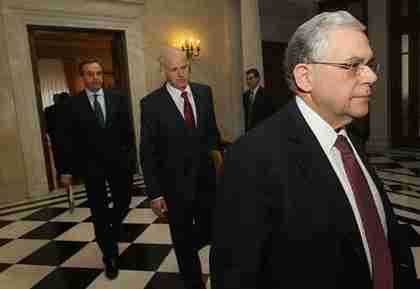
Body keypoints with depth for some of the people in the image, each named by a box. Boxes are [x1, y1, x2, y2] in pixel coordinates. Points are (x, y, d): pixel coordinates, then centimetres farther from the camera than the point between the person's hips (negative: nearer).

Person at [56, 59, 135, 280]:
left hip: (119, 162, 2)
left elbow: (128, 129, 4)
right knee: (99, 213, 8)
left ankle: (111, 232, 45)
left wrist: (130, 156, 1)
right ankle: (110, 256, 25)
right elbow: (65, 139, -3)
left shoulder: (118, 97, 1)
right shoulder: (73, 105, -4)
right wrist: (66, 169, -5)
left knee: (123, 204, 11)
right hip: (91, 166, -1)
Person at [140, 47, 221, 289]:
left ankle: (184, 251, 49)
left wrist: (216, 151, 0)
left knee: (210, 232, 15)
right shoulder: (151, 103, -11)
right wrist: (154, 193, -10)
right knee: (183, 240, 14)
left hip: (206, 178, 4)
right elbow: (147, 152, -9)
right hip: (175, 185, -3)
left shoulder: (204, 92, 2)